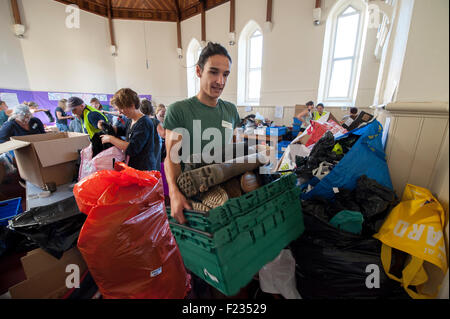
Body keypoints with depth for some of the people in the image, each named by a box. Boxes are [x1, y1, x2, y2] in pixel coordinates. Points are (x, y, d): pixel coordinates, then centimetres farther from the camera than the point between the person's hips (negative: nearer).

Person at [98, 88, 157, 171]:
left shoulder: (144, 123, -20)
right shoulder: (130, 120, 9)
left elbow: (132, 148, -26)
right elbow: (123, 131, 32)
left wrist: (111, 139, -15)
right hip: (131, 166, 9)